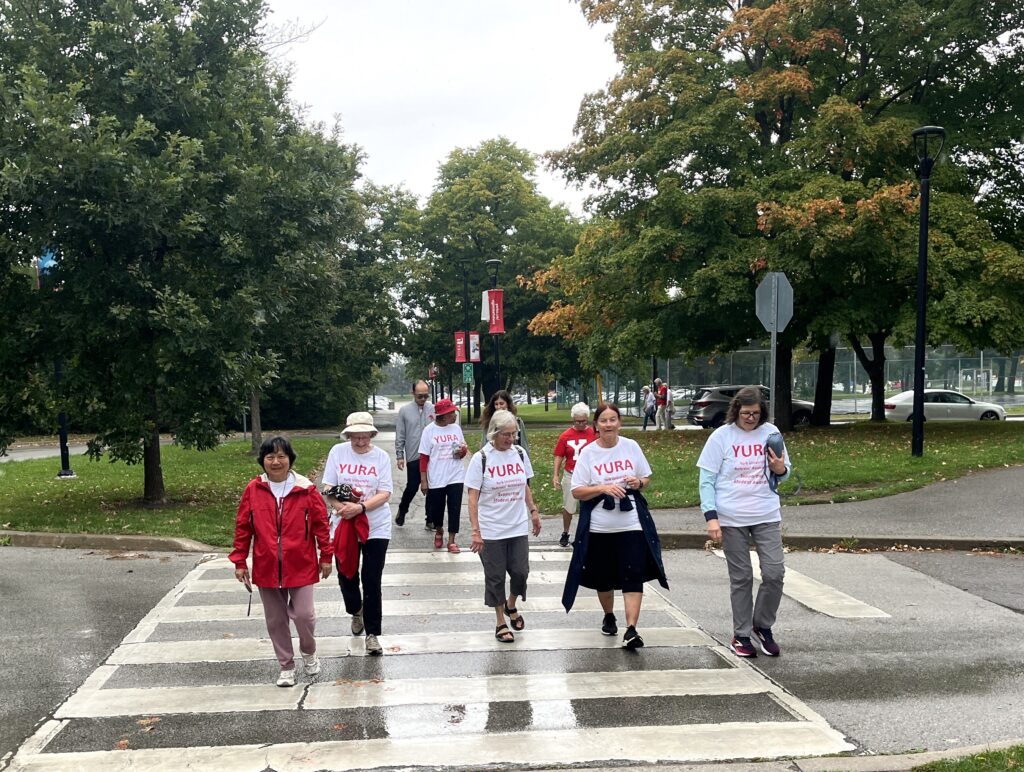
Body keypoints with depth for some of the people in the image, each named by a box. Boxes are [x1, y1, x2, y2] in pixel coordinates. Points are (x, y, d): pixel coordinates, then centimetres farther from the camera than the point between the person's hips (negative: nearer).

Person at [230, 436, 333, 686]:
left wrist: (326, 556, 1)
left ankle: (309, 652, 26)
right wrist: (240, 561, 4)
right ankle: (286, 666, 27)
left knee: (303, 614, -5)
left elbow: (321, 523, 0)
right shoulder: (253, 491, -1)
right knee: (275, 620, 10)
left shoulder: (306, 490, -6)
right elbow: (242, 527, 4)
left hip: (300, 566, -2)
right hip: (266, 568, 2)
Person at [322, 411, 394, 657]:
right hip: (344, 526, 2)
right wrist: (341, 506, -21)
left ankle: (372, 634, 11)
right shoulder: (337, 452, -2)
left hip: (376, 527, -2)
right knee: (346, 576, 11)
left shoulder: (381, 457, -5)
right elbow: (327, 488, -3)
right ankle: (356, 612, 43)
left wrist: (360, 507, -24)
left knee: (372, 582, -1)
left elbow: (385, 493, -10)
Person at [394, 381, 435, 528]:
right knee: (412, 488, 5)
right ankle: (402, 511, 30)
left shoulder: (434, 409, 0)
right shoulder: (405, 411, 0)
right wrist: (400, 455, -1)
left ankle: (430, 520, 15)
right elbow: (400, 436, 2)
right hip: (413, 457, -1)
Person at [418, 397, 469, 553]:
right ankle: (439, 532, 39)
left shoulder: (456, 428, 2)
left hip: (455, 477, 2)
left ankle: (451, 541, 9)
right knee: (436, 509, 10)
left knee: (454, 509, -1)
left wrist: (462, 451, -10)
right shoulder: (429, 430, -7)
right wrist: (423, 480, -8)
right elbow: (424, 457, -5)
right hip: (436, 479, -2)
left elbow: (463, 452, 14)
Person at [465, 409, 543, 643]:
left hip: (518, 527, 3)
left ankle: (511, 606, 34)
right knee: (495, 577, 6)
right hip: (491, 531, -3)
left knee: (520, 572, 4)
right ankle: (501, 622, 22)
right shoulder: (481, 458, -11)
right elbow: (472, 497, -10)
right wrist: (475, 531, -14)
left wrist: (533, 511, 13)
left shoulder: (520, 453, 1)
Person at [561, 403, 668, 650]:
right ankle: (609, 617, 39)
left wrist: (638, 482, -10)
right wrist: (604, 488, -19)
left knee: (633, 577, -10)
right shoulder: (588, 453, -3)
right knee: (604, 577, 13)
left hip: (631, 524, 0)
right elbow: (577, 491, -5)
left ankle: (631, 630, -11)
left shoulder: (631, 447, 2)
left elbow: (647, 478, 13)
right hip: (599, 527, 0)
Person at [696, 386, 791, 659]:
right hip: (731, 518, -2)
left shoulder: (770, 433, 3)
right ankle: (741, 635, 17)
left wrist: (780, 469, -11)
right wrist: (711, 517, -13)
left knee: (774, 573, -3)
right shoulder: (721, 436, -4)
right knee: (741, 578, 4)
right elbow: (706, 480, -3)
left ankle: (763, 626, 20)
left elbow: (783, 473, 14)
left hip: (767, 515, 2)